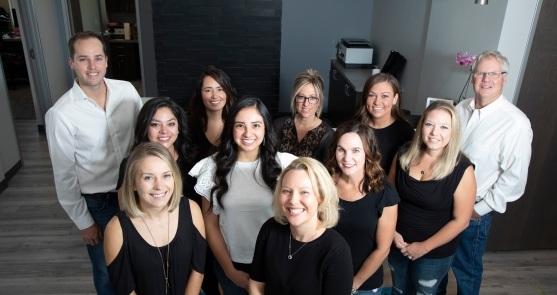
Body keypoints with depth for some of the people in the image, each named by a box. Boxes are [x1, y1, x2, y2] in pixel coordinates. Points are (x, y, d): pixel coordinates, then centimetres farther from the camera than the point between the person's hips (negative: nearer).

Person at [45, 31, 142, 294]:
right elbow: (64, 176, -11)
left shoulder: (127, 90, -9)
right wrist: (83, 222, -5)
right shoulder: (61, 114, -19)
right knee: (107, 270, 18)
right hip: (97, 203, -3)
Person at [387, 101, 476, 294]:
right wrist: (392, 231, -7)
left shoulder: (462, 169, -19)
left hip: (435, 254, -3)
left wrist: (425, 246, -14)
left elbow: (460, 220, -15)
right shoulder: (404, 154, -9)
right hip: (397, 244, 3)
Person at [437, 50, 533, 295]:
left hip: (473, 210, -5)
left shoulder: (516, 123, -19)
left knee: (466, 268, 14)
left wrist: (481, 209, -14)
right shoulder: (462, 108, 0)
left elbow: (515, 178, -18)